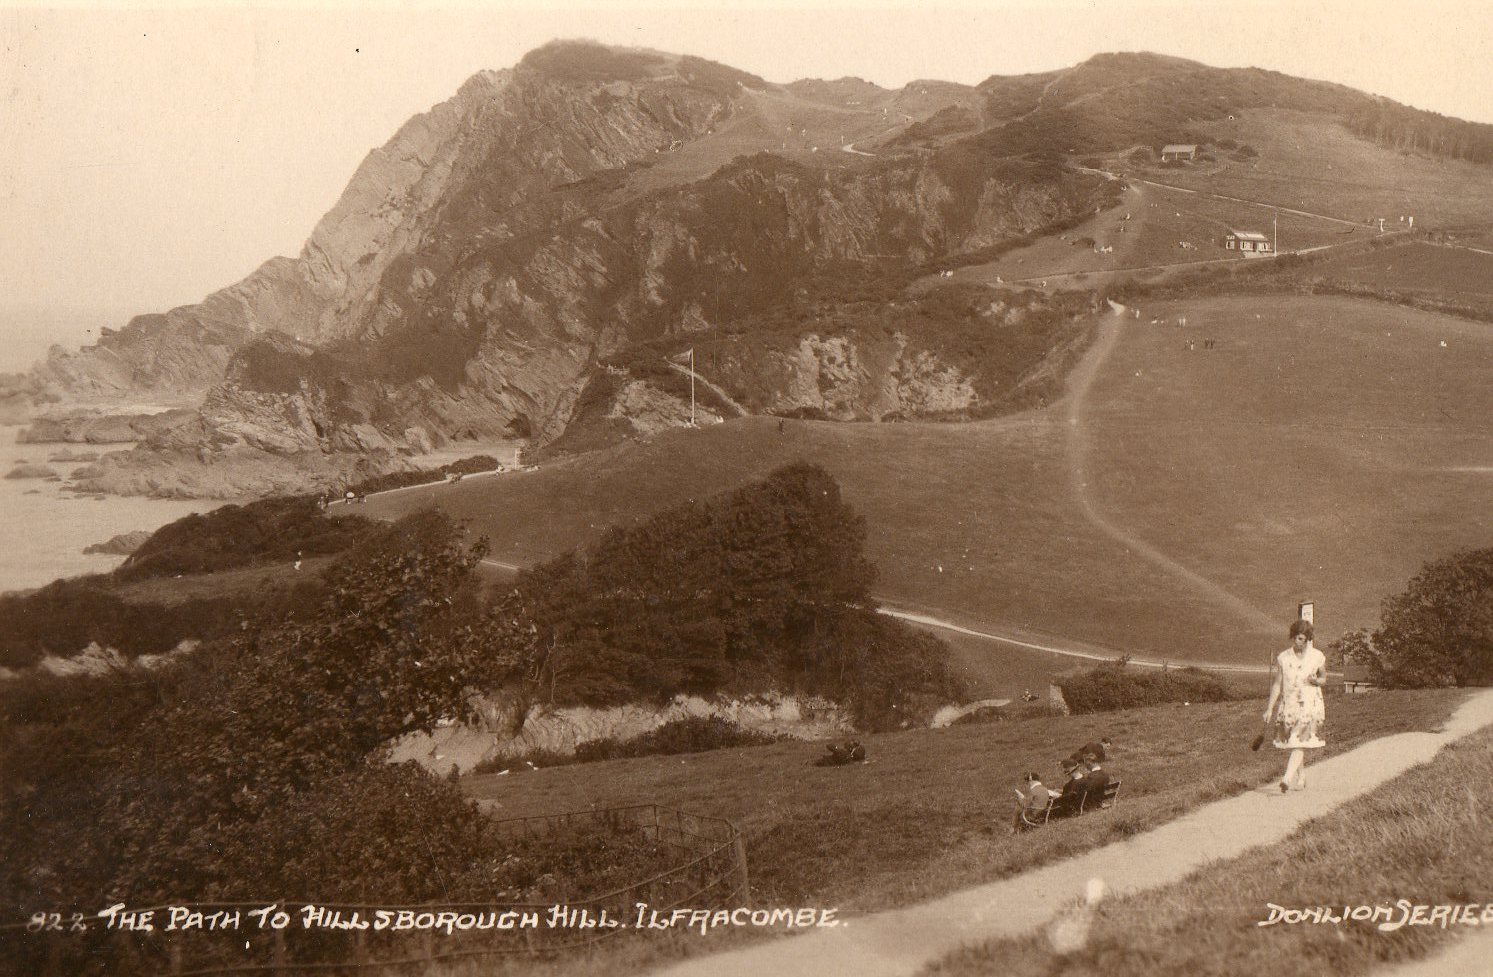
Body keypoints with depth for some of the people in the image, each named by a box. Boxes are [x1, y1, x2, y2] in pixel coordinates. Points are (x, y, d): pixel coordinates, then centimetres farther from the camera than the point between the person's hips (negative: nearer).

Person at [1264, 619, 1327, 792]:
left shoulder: (1318, 657, -1)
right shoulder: (1283, 658, 1)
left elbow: (1324, 679, 12)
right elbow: (1277, 684, 3)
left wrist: (1316, 681, -13)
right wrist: (1270, 708, -1)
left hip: (1309, 705, -2)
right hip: (1289, 705, 2)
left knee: (1300, 742, -15)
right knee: (1293, 744, 8)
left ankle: (1287, 778, -25)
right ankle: (1301, 779, 23)